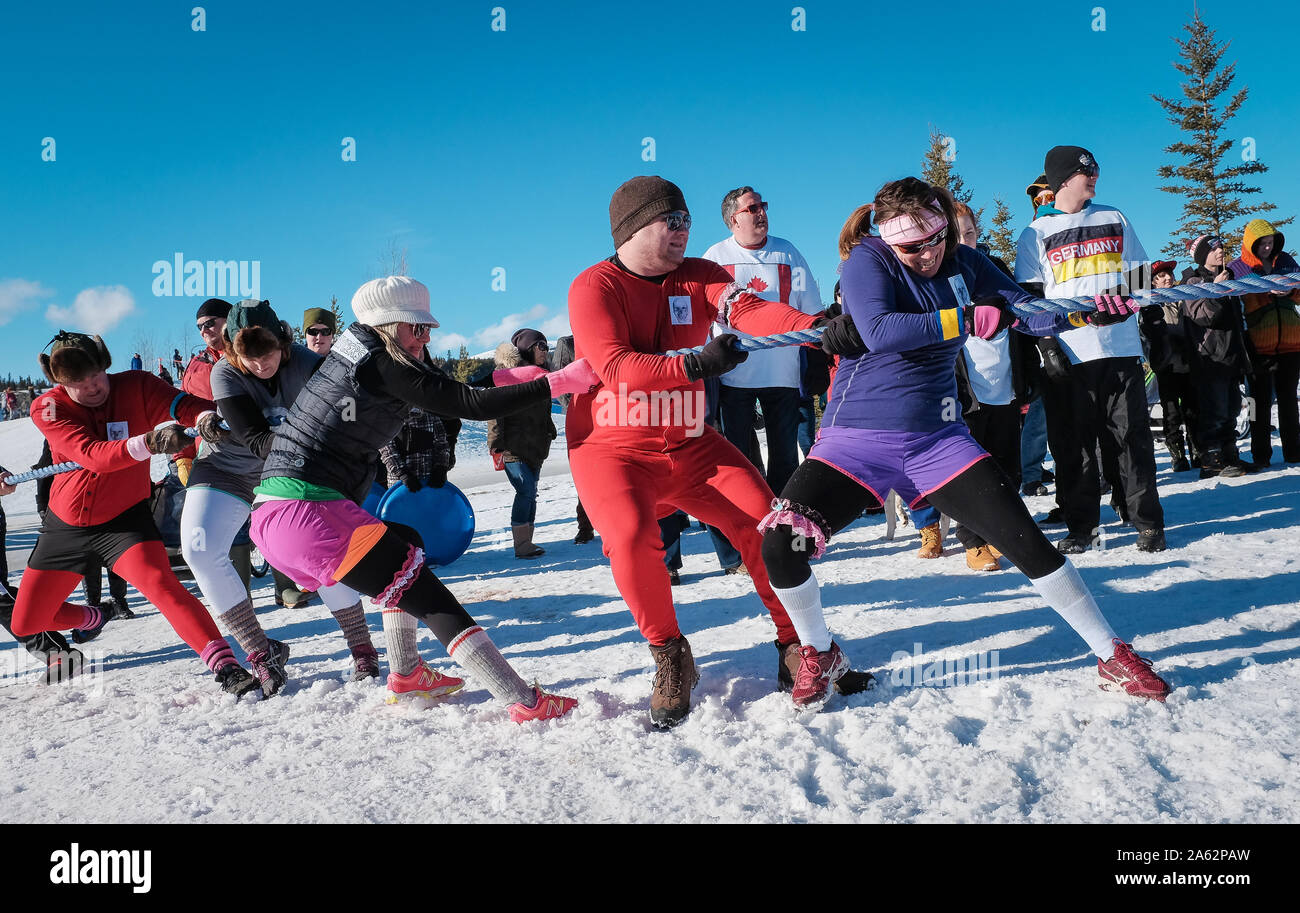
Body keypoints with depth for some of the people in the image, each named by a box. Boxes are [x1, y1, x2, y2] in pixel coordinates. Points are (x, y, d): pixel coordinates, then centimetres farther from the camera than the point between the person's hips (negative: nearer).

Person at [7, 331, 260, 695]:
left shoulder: (136, 386, -11)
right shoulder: (49, 409, -13)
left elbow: (182, 404, -24)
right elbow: (93, 457, -28)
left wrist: (206, 416, -50)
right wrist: (148, 443, -46)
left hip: (124, 519, -3)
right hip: (65, 525, 3)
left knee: (158, 582, -32)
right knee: (25, 623, 12)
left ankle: (226, 667, -34)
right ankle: (89, 619, 45)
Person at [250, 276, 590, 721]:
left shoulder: (351, 353, 17)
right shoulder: (379, 364, -9)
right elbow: (471, 405, -17)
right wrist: (560, 381, -18)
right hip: (307, 512, -10)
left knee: (406, 543, 27)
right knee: (425, 594, -8)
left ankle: (407, 674, 31)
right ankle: (525, 702, -11)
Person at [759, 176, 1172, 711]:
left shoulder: (963, 263, 4)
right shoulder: (866, 259, -10)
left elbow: (1024, 311, 6)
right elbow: (879, 331, -27)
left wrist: (1089, 312, -11)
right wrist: (965, 319, -33)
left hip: (937, 440, 3)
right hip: (856, 440, -3)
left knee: (1025, 539, -5)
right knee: (781, 546, -19)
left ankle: (1112, 657, 14)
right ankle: (819, 654, 9)